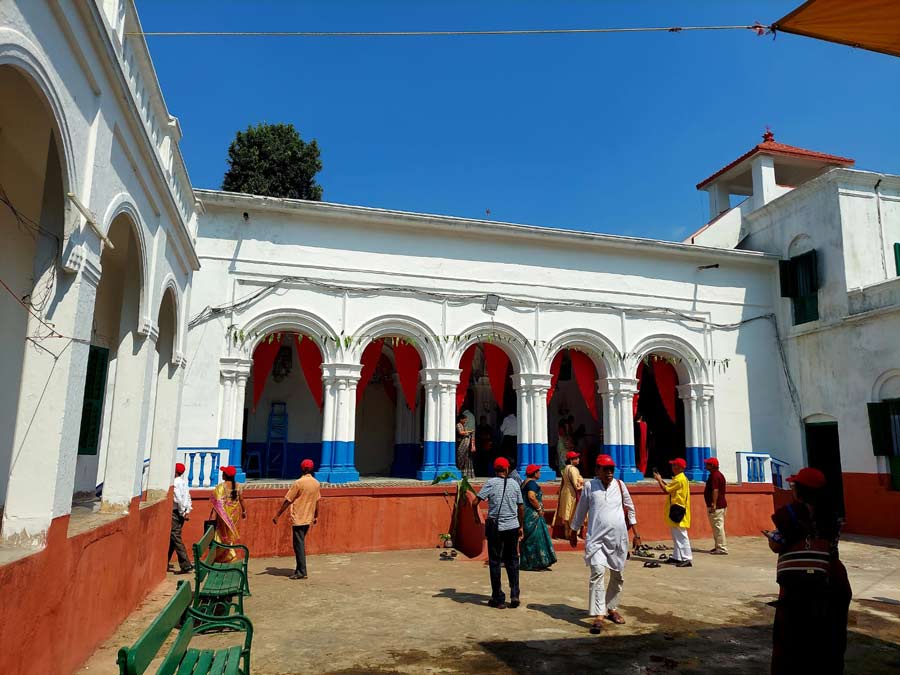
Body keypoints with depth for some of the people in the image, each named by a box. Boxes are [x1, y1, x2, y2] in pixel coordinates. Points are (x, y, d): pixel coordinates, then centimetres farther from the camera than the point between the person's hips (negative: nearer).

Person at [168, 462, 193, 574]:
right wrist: (187, 510, 10)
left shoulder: (175, 483, -16)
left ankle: (186, 565, -10)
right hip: (181, 512, 9)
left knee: (176, 538, -7)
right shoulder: (183, 482, 11)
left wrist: (182, 512, -12)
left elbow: (179, 499, -21)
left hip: (175, 513, -9)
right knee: (171, 538, 18)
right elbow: (188, 497, 12)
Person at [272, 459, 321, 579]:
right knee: (301, 544, 18)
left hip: (298, 519, -6)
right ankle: (300, 569, 22)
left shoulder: (299, 483, -15)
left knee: (299, 545, -1)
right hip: (308, 519, 7)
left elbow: (287, 501, -12)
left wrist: (277, 515, -5)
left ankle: (301, 572, 0)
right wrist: (316, 516, 24)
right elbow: (317, 501, 13)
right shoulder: (316, 483, 4)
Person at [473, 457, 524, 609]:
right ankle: (514, 595, 10)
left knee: (495, 562, 7)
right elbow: (521, 508, 7)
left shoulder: (490, 483, -6)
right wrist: (520, 526, 19)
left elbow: (475, 502, -13)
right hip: (512, 527, 3)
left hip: (495, 528, -3)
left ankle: (498, 599, 11)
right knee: (512, 561, 16)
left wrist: (476, 518, 5)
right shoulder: (514, 484, 3)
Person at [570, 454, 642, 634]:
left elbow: (630, 509, 13)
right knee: (598, 573, -15)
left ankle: (612, 608, 33)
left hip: (618, 538, 3)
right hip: (596, 539, -3)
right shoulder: (589, 485, -2)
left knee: (618, 576, 14)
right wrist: (573, 533, 14)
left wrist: (636, 534, 11)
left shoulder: (620, 485, 3)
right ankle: (598, 616, -13)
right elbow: (580, 511, 8)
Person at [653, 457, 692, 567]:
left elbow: (666, 490, -17)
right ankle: (676, 557, 20)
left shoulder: (679, 479, -17)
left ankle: (687, 559, -7)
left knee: (681, 536, -9)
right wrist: (661, 480, 11)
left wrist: (659, 480, -5)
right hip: (676, 510, 11)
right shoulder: (682, 478, 15)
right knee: (676, 536, 14)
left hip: (678, 511, -11)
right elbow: (671, 489, 16)